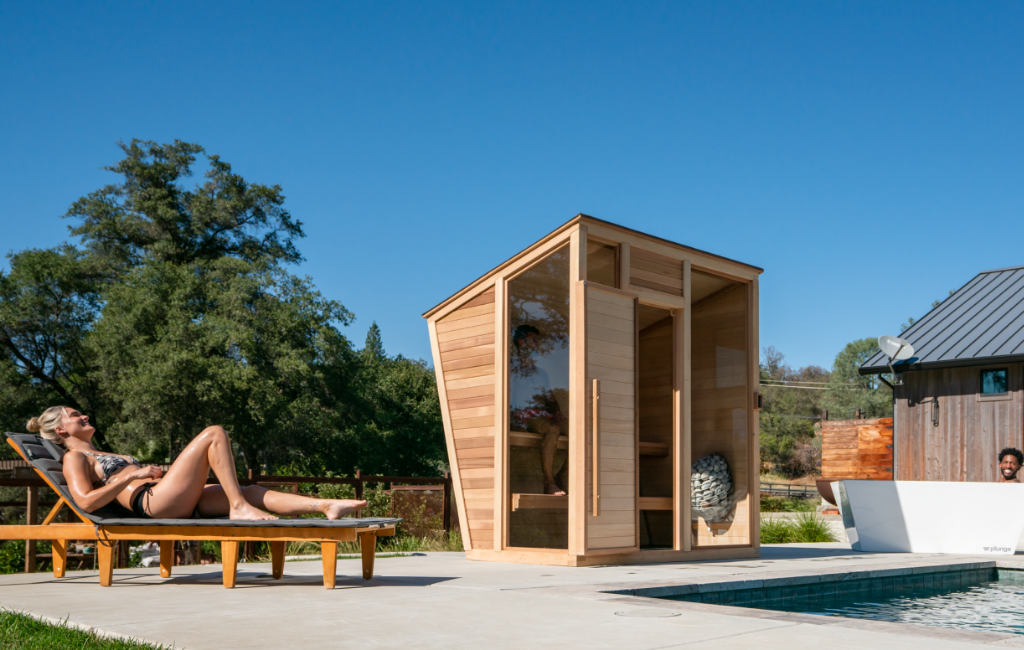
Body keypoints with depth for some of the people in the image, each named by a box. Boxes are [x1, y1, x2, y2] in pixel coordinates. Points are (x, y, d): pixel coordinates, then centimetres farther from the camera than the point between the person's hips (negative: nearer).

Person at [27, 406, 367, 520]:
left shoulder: (104, 455, 36)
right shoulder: (74, 458, 8)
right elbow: (87, 501, -10)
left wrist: (153, 472, 15)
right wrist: (134, 475, -9)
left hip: (174, 504, 9)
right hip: (153, 503, -9)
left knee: (254, 493, -8)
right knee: (215, 434, -16)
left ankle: (327, 505, -20)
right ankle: (239, 508, -20)